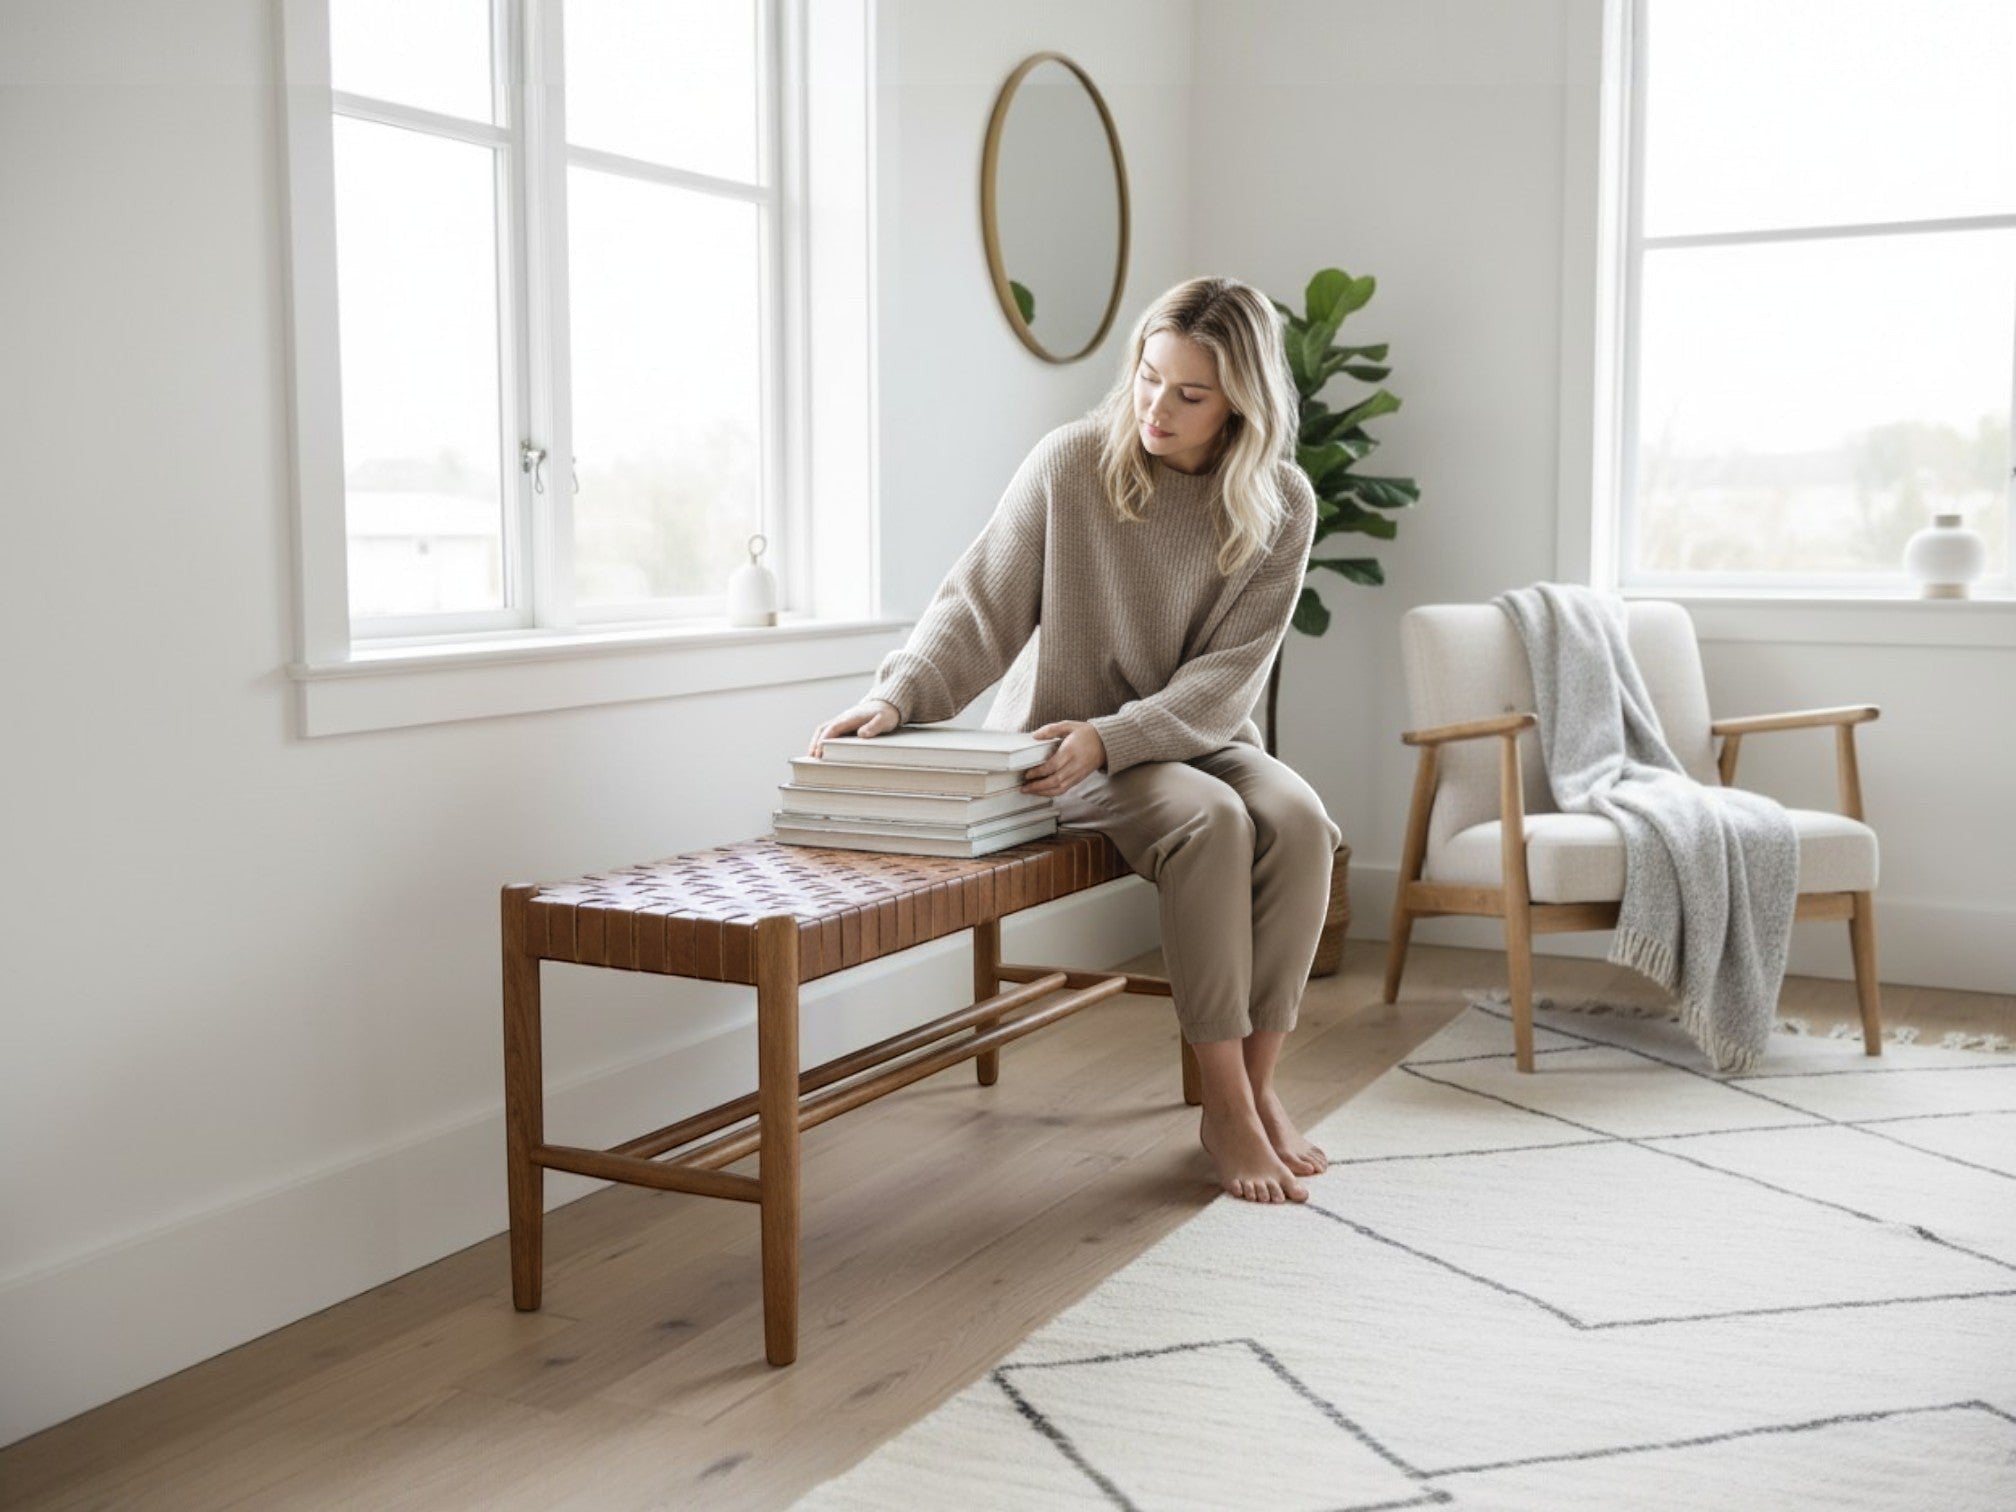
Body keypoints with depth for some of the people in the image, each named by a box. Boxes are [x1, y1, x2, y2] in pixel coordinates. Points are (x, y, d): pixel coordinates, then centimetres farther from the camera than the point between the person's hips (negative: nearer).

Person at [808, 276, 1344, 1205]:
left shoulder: (1280, 505, -7)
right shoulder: (1071, 464, -11)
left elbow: (1225, 678, -14)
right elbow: (981, 608, -10)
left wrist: (1110, 736, -29)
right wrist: (898, 696, -26)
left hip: (1194, 737, 3)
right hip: (1060, 740, -3)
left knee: (1297, 821, -27)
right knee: (1208, 820, -31)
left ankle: (1257, 1086, -13)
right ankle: (1223, 1110, -21)